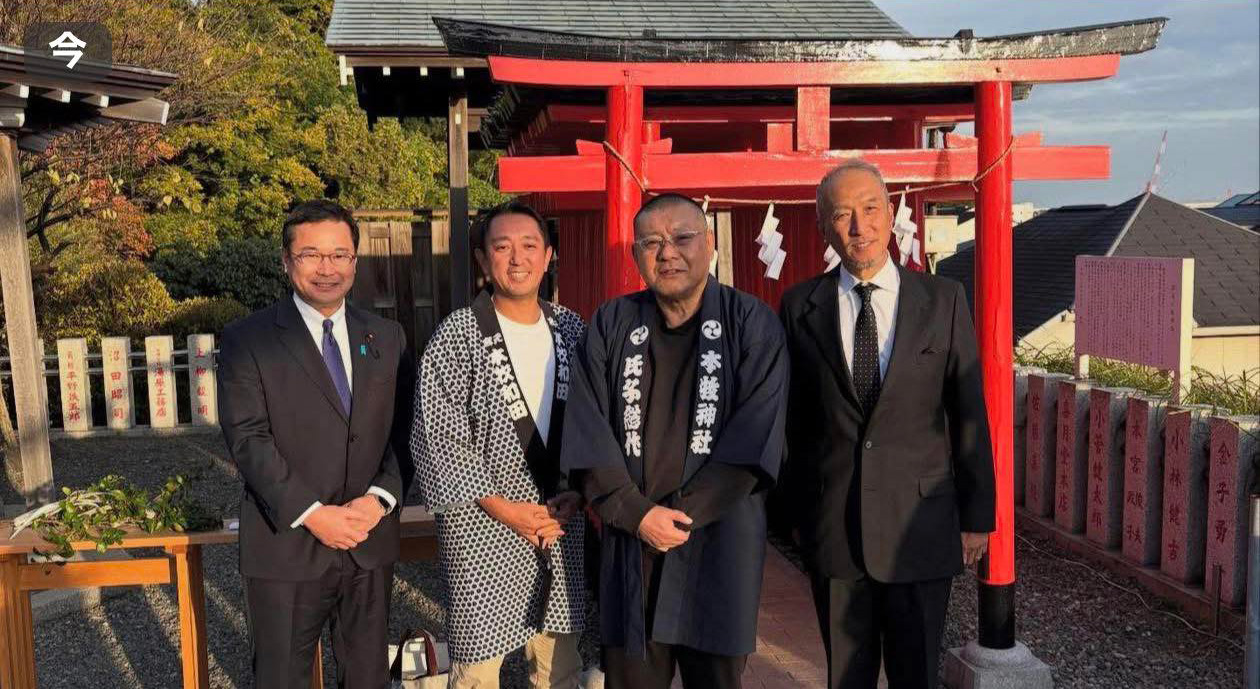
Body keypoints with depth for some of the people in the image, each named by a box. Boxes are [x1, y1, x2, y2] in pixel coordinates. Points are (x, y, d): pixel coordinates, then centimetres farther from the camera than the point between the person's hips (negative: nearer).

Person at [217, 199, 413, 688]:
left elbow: (403, 432, 5)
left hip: (371, 542, 3)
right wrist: (313, 513, -17)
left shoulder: (387, 338, 8)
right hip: (287, 545, -3)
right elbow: (248, 440, -11)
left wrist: (380, 498, -11)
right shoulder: (247, 341, -4)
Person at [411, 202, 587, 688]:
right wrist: (501, 506, -13)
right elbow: (437, 437, -11)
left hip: (559, 521, 4)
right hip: (483, 526, -4)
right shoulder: (457, 336, -8)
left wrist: (576, 493, -4)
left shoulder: (571, 330, 6)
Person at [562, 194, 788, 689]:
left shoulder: (752, 325, -2)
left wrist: (683, 514, -13)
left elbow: (755, 440, -9)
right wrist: (639, 514, -11)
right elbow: (588, 436, -1)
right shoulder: (610, 325, 5)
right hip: (628, 540, 2)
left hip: (719, 541, -1)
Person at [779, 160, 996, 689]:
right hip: (832, 525, 1)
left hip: (919, 524, -1)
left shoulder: (943, 300, -1)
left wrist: (976, 516, 2)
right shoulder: (800, 307, 1)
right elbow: (792, 419, 5)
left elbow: (969, 413, 1)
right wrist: (797, 511, 7)